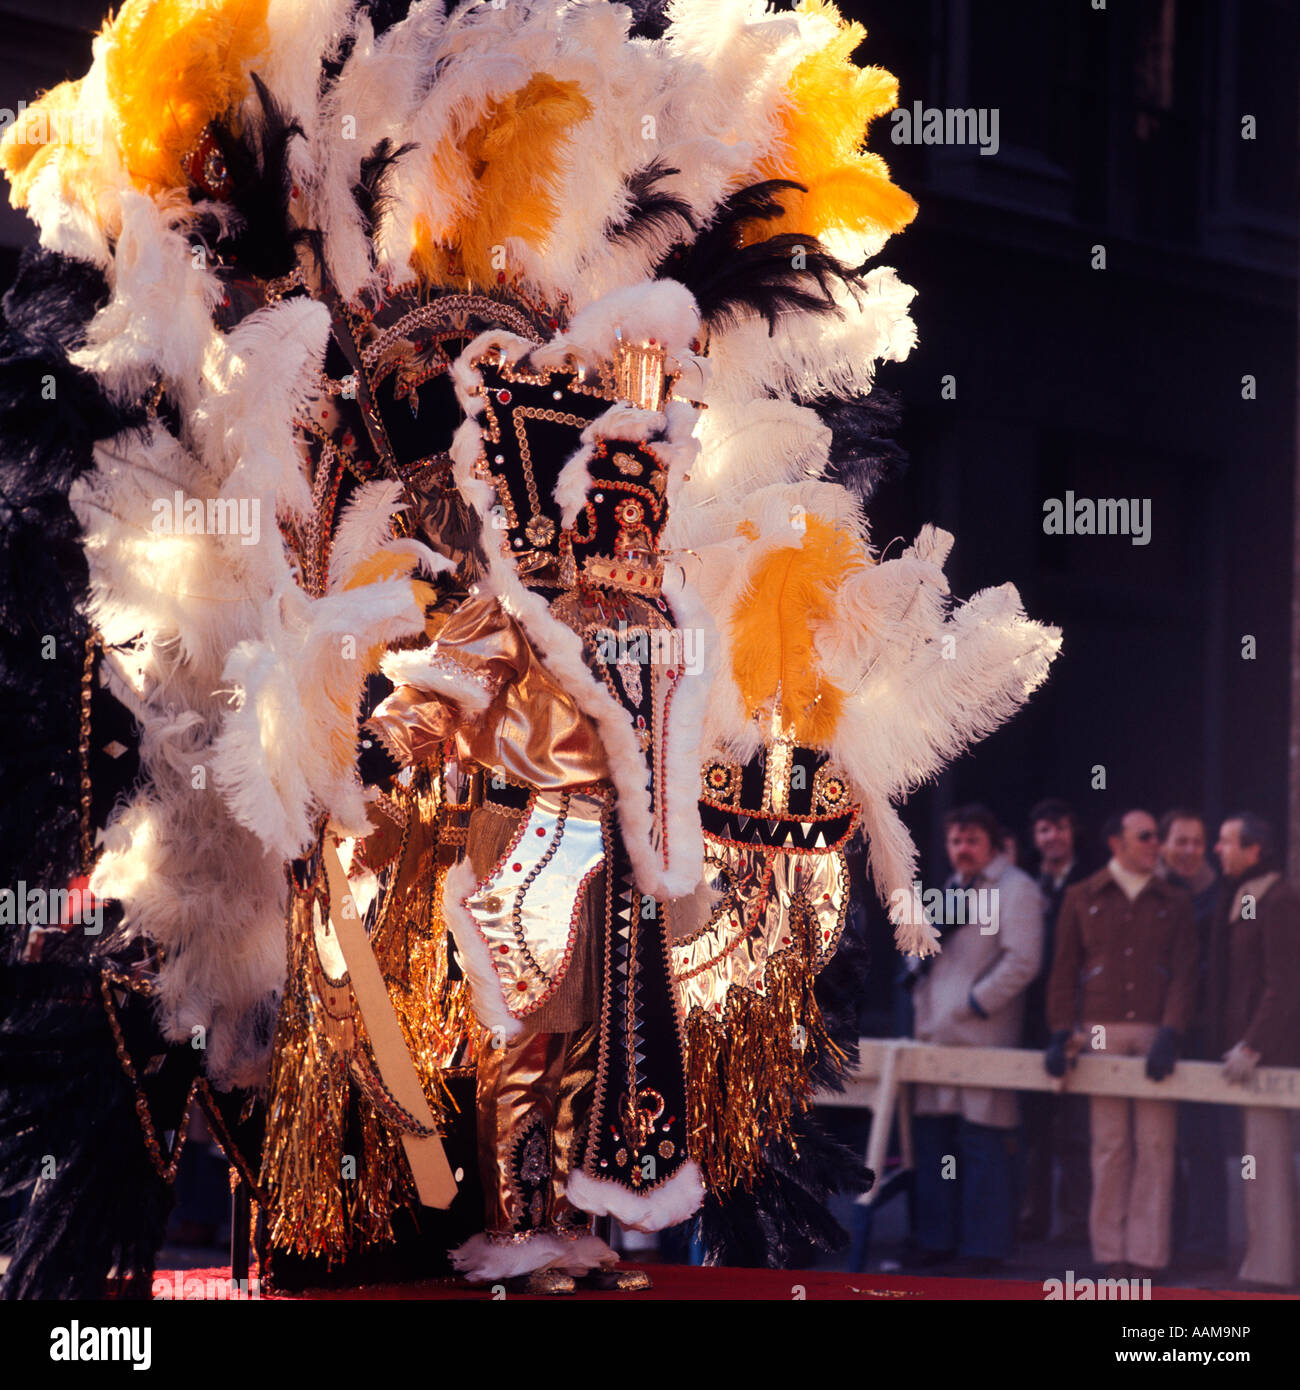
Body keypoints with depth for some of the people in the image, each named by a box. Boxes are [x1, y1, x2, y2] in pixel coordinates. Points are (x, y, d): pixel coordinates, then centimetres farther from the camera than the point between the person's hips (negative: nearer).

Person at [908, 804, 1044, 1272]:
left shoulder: (1015, 889, -4)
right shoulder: (952, 889, 21)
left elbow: (1022, 961, -14)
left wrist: (975, 1003, -14)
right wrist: (924, 1003, 11)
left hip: (982, 1036, -8)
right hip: (936, 1032, 8)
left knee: (983, 1142, -6)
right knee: (932, 1136, 9)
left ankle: (983, 1245, -1)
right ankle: (936, 1239, 16)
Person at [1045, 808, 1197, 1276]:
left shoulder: (1174, 903, 12)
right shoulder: (1082, 899, 11)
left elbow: (1184, 973, 4)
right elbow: (1063, 971, 9)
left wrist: (1170, 1035, -9)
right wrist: (1061, 1034, -1)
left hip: (1155, 1034, 0)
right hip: (1100, 1035, 0)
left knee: (1155, 1146, -5)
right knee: (1109, 1146, -1)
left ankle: (1147, 1253, -2)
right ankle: (1110, 1251, 4)